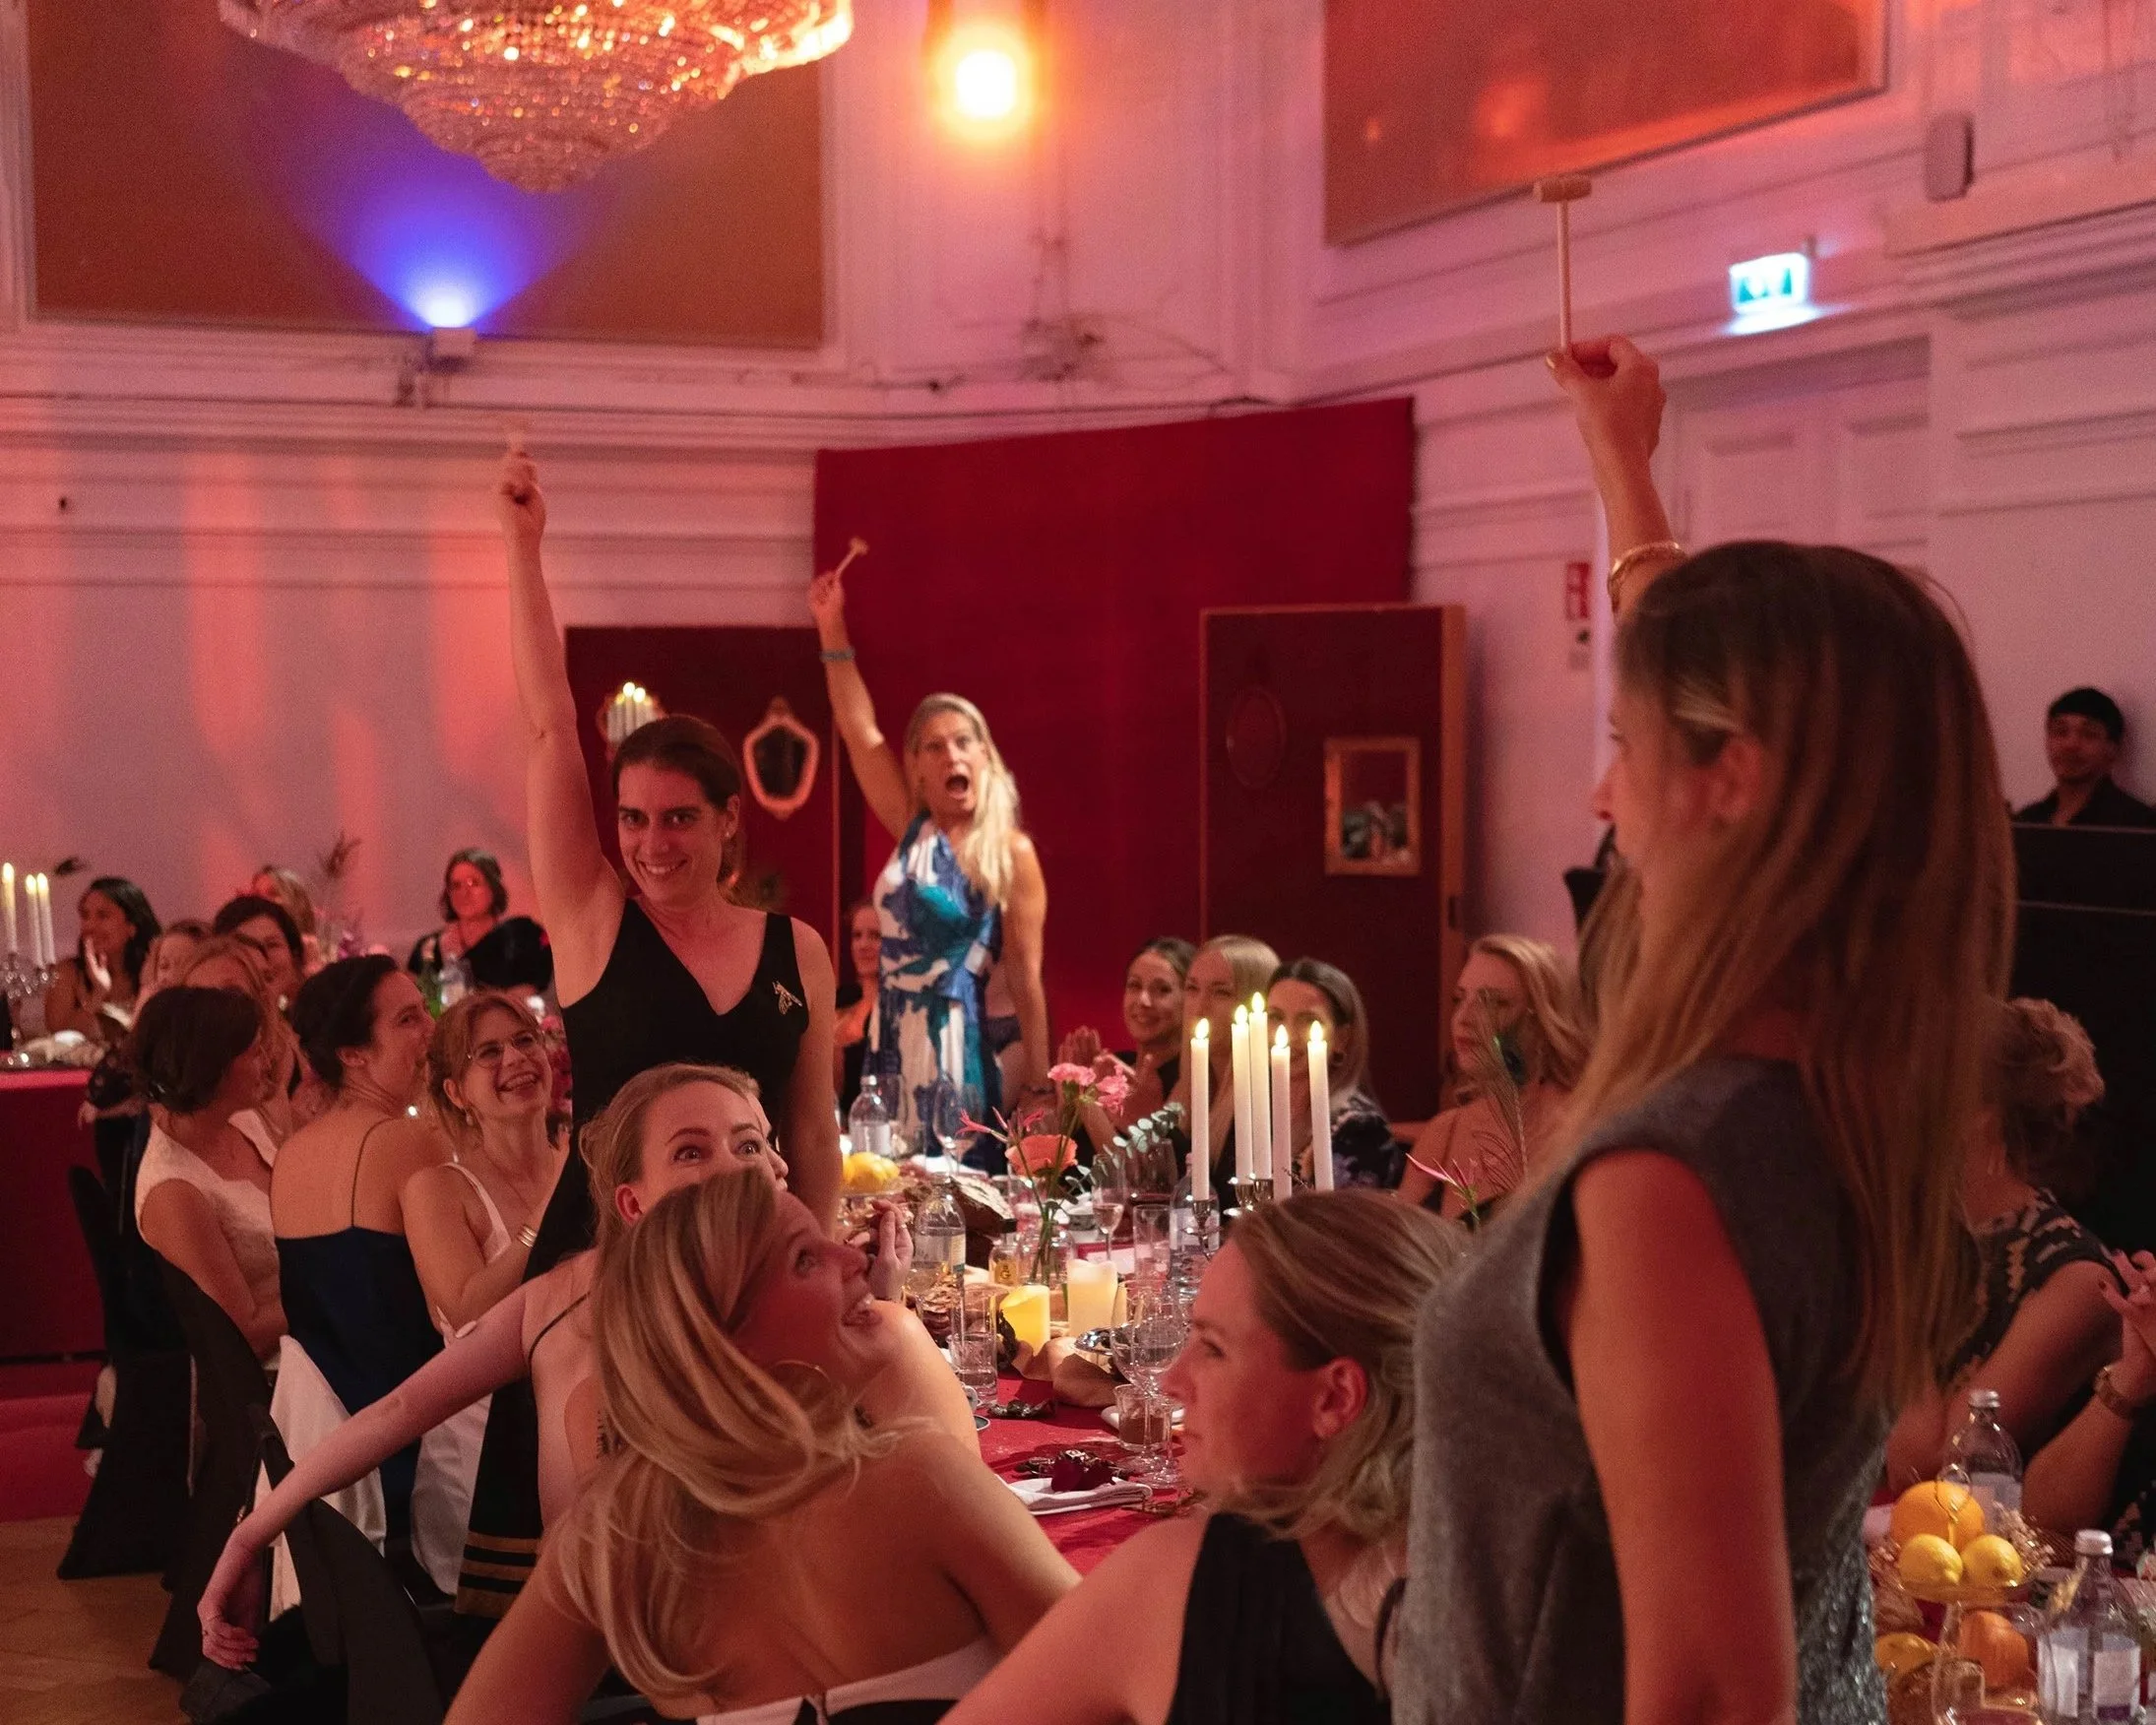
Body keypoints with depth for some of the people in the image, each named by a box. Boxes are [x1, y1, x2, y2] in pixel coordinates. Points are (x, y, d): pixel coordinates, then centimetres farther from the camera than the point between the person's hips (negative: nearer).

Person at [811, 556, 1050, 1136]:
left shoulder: (1012, 853, -5)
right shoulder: (913, 830, 7)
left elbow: (1025, 976, -7)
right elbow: (860, 731, 5)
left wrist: (1035, 1086, -9)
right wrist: (831, 628, 2)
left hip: (957, 1046, -5)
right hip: (890, 1042, 5)